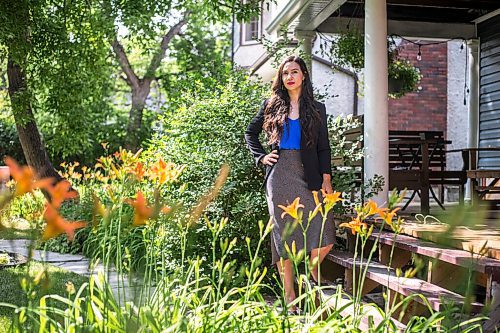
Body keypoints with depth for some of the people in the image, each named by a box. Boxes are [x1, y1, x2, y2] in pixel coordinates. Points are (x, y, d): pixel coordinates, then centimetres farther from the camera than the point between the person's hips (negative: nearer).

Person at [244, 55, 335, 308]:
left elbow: (323, 147, 9)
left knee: (325, 234, -10)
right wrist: (261, 157, 7)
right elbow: (250, 133, 22)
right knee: (283, 233, 2)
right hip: (279, 175, 0)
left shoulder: (317, 109, 12)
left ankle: (313, 271, 20)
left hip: (307, 176, 0)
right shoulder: (272, 105, 12)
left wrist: (326, 179, 0)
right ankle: (289, 293, 11)